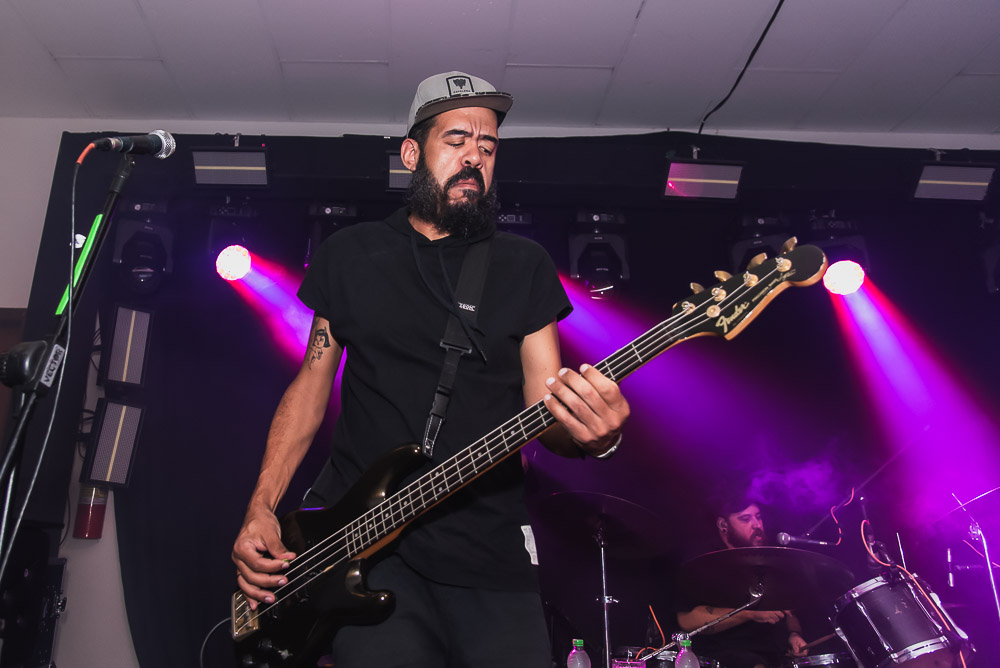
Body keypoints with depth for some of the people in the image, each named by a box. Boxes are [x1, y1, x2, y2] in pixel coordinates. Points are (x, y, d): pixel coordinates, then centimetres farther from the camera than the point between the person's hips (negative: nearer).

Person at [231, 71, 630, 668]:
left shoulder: (524, 265, 9)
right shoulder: (351, 254, 10)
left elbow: (547, 408, 4)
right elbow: (312, 380, 13)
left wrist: (593, 433, -21)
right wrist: (261, 510, 3)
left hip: (490, 548, 1)